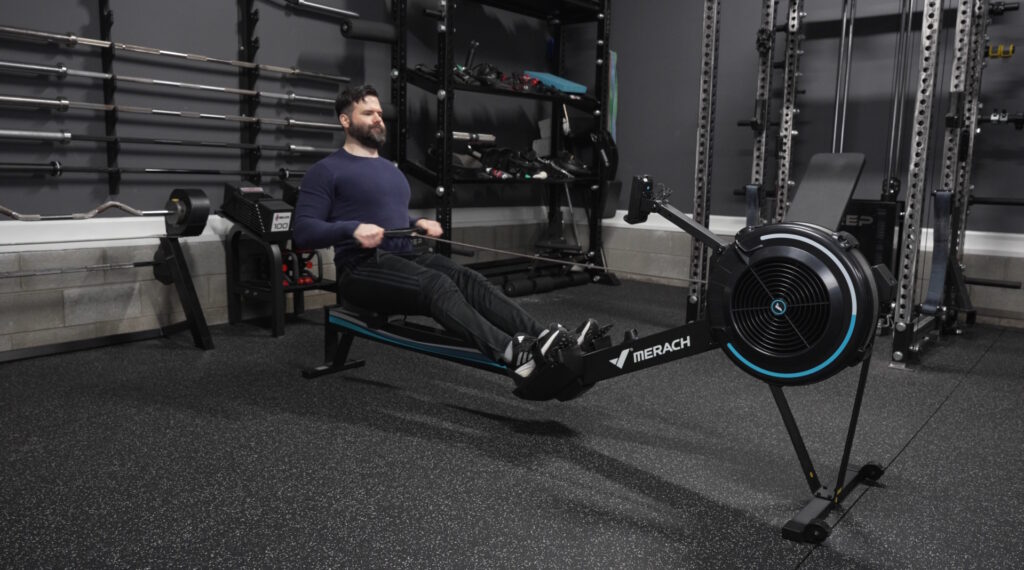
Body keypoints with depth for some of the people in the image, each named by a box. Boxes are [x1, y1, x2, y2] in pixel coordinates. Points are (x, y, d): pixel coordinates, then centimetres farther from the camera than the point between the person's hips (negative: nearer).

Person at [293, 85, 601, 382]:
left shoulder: (391, 169, 23)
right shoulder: (327, 171, -1)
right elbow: (303, 231, -8)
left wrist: (419, 223, 11)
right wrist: (353, 229, -25)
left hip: (406, 258, 7)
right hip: (362, 269, -6)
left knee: (468, 279, -22)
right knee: (436, 284, -35)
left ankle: (548, 339, -39)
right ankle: (512, 354, -55)